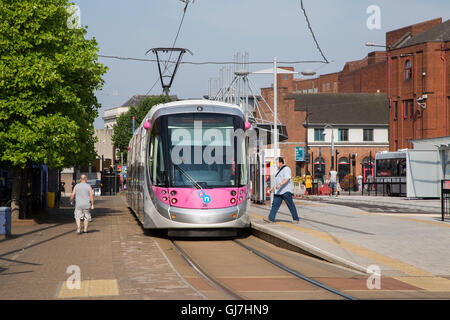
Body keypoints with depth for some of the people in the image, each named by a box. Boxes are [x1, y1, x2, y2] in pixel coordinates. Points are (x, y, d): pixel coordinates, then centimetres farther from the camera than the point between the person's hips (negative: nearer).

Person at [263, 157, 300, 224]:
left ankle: (296, 219, 4)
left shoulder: (286, 169, -10)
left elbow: (287, 179, -24)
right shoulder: (280, 170, 19)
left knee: (291, 205, -3)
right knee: (275, 204, 0)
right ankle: (271, 219, -4)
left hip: (286, 191, -9)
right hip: (279, 192, 9)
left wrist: (280, 184, -34)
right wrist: (274, 188, 28)